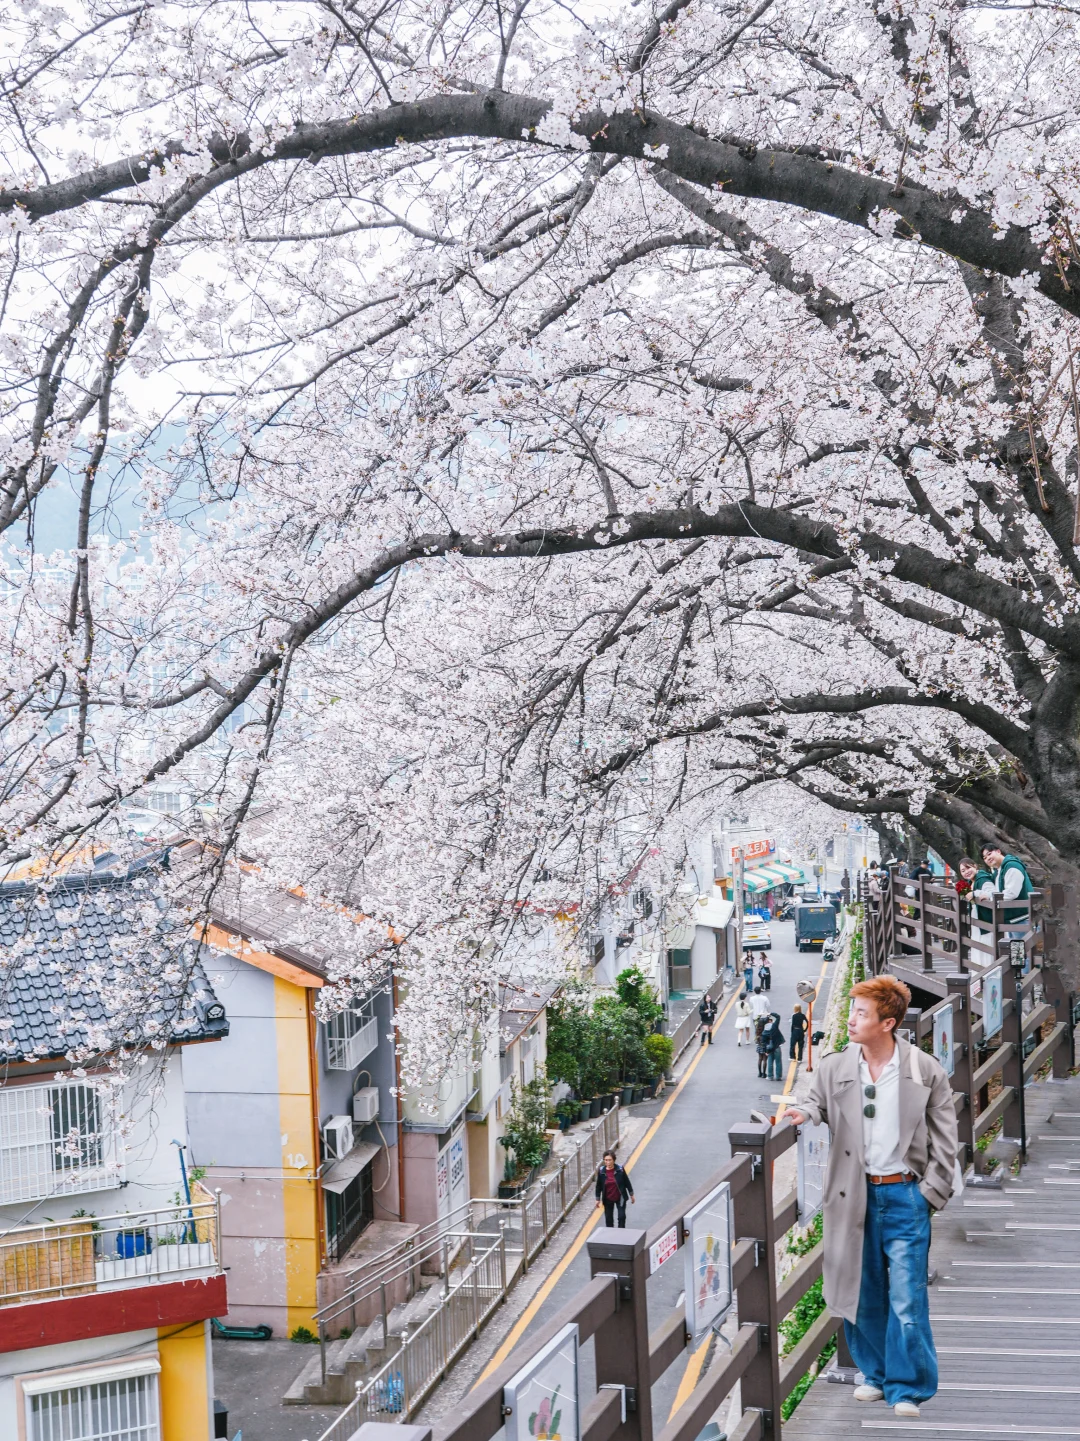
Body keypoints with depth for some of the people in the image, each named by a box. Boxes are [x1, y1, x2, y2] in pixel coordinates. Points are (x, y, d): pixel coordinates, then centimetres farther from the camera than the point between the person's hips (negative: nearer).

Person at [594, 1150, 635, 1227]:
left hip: (620, 1198, -2)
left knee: (622, 1217, -5)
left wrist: (631, 1195, 4)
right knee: (608, 1219, 9)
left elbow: (627, 1182, -2)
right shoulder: (601, 1171, -10)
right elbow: (598, 1186, 0)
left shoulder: (620, 1169, -13)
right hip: (608, 1200, 2)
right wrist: (598, 1199, 3)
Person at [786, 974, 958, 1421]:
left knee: (907, 1297, -2)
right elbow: (817, 1104, 12)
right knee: (860, 1291, 12)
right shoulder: (834, 1069, -1)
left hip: (904, 1195, -3)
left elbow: (945, 1140, -1)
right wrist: (802, 1113, -12)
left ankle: (907, 1388, 11)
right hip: (854, 1196, 3)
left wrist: (929, 1194, -6)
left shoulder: (926, 1072, -5)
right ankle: (876, 1374, 30)